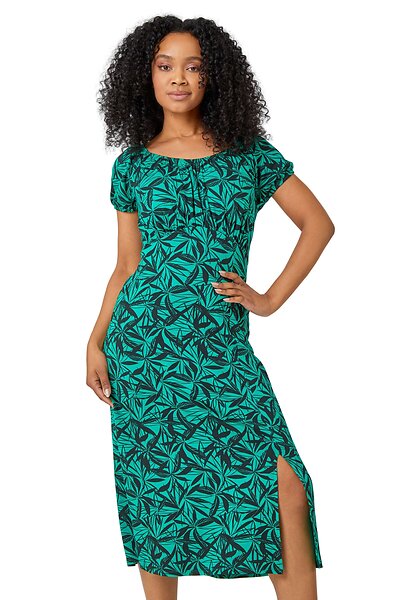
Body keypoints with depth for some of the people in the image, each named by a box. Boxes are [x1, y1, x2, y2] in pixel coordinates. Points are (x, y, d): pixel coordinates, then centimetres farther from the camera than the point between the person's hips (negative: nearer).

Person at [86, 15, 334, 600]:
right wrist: (96, 341, 2)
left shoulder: (250, 152, 6)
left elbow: (318, 223, 10)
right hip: (141, 340, 1)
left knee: (283, 485, -10)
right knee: (155, 486, 5)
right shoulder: (132, 165, 8)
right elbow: (126, 266, 11)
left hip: (222, 347, 0)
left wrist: (271, 299, 2)